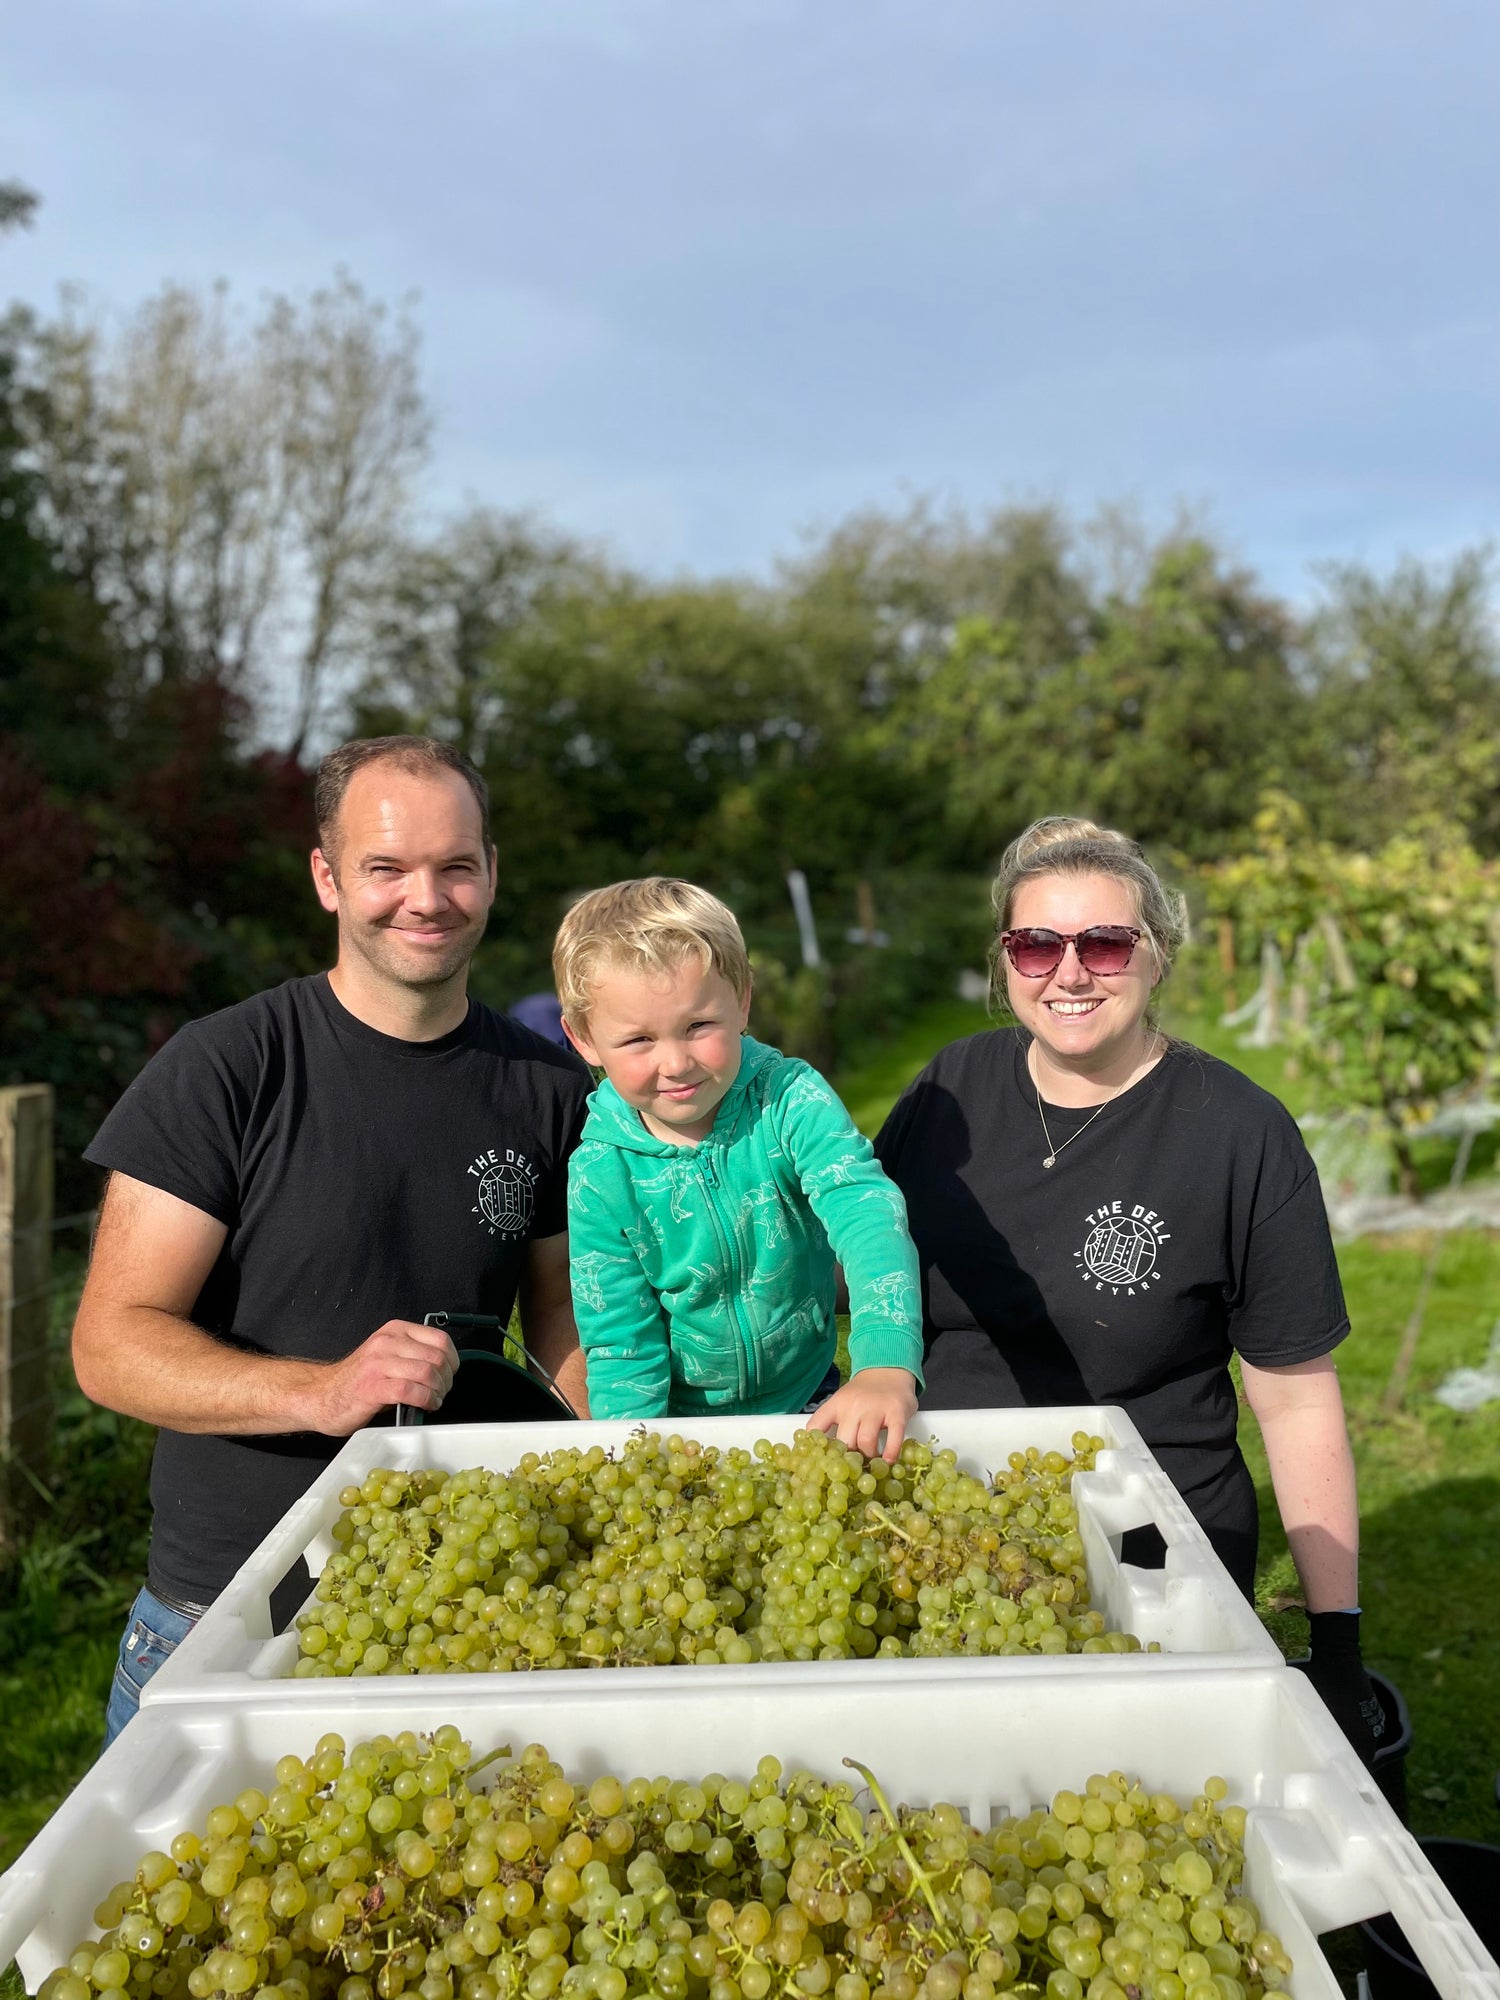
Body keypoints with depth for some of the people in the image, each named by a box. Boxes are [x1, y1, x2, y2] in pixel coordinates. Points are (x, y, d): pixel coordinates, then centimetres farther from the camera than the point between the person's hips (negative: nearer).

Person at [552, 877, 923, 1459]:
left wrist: (887, 1364, -43)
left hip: (808, 1404, 0)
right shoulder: (600, 1174, -11)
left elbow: (867, 1212, -27)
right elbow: (620, 1341, -5)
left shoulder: (791, 1101, -13)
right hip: (678, 1428, 0)